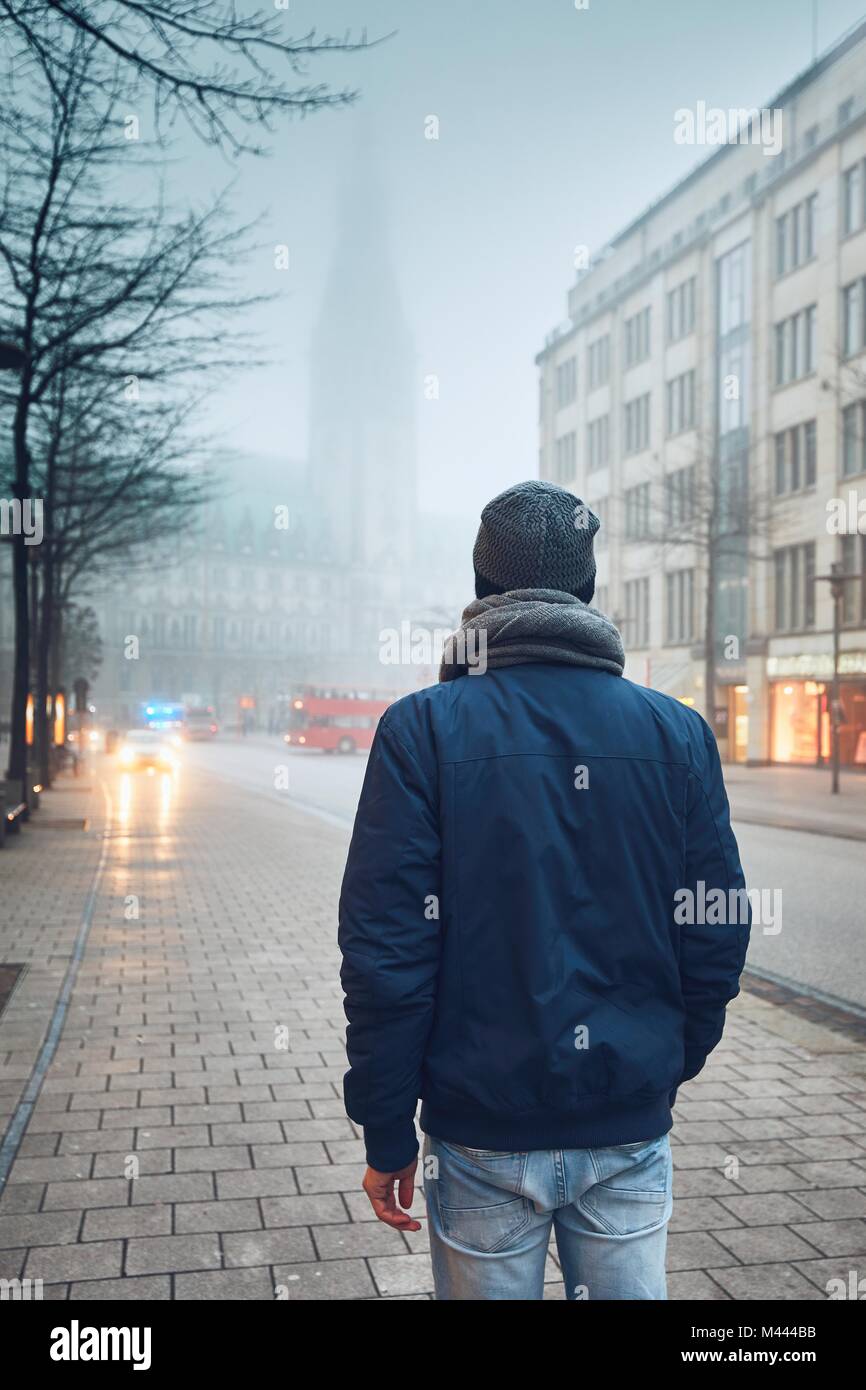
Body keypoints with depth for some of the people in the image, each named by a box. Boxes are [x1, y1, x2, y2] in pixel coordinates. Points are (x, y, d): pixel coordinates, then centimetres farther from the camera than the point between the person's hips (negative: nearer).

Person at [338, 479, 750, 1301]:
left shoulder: (422, 730, -9)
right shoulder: (678, 733, -2)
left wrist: (387, 1137, -3)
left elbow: (385, 952, -12)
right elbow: (717, 936, 0)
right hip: (631, 1130, 2)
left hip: (483, 1132, -2)